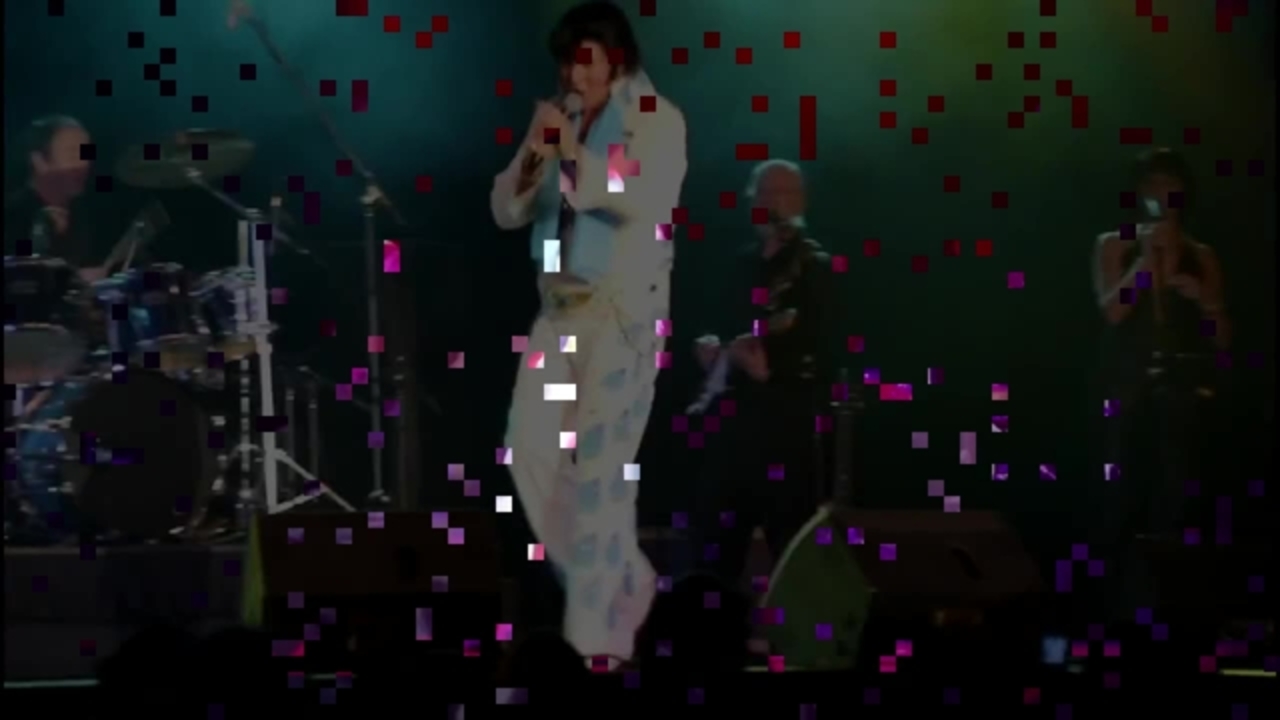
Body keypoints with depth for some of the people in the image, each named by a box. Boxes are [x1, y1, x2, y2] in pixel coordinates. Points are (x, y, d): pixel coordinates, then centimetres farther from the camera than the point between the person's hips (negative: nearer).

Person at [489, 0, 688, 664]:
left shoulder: (657, 120, -5)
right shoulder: (558, 123, 12)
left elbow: (652, 199, -22)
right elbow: (506, 212, 10)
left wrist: (575, 156, -20)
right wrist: (534, 155, -8)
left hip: (623, 310, -6)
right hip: (559, 306, 6)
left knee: (601, 465, -8)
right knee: (531, 448, 2)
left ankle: (598, 630, -2)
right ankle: (620, 579, 19)